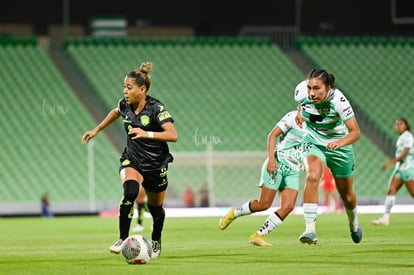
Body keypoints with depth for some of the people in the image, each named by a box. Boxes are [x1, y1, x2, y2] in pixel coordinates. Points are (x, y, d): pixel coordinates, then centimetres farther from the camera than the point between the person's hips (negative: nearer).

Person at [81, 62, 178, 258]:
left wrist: (147, 134, -39)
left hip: (156, 165, -2)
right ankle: (122, 240, -25)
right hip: (132, 161, 2)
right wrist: (96, 130, 23)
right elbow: (115, 113, 22)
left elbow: (173, 135, -29)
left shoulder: (156, 108, -20)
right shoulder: (124, 105, -5)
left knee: (155, 208, 14)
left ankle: (156, 241, 45)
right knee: (130, 192, -30)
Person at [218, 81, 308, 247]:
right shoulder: (293, 117, -9)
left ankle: (259, 235, -3)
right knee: (264, 204, -8)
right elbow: (272, 135, -11)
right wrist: (271, 159, -20)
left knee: (288, 206, -10)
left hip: (293, 170, 7)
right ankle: (234, 213, 19)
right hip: (278, 163, -7)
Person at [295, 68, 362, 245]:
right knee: (312, 177, -30)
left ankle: (353, 222, 48)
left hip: (339, 146, -1)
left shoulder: (338, 100, -30)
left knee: (346, 195, 12)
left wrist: (340, 143, -49)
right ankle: (310, 230, -34)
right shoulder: (302, 96, -20)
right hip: (313, 142, 1)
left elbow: (355, 132, -33)